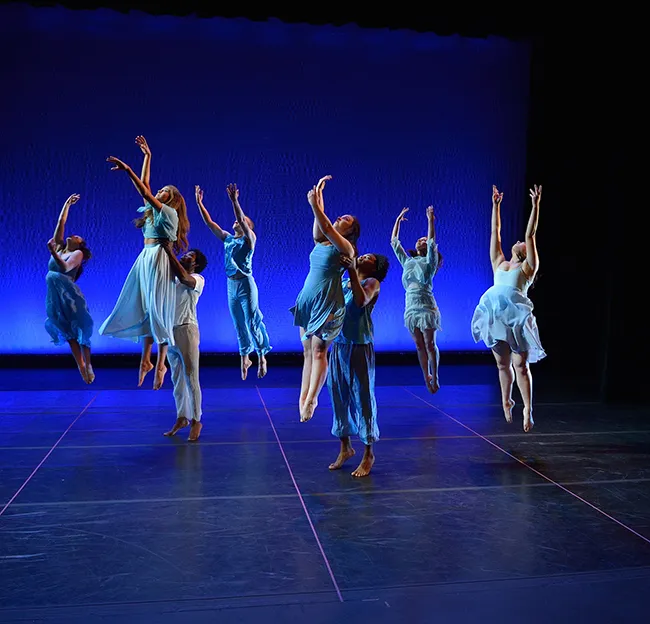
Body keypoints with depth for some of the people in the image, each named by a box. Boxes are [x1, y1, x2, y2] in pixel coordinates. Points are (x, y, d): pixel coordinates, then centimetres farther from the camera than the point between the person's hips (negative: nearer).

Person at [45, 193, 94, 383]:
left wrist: (52, 252, -25)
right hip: (55, 297, 5)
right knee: (69, 333, 4)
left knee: (79, 330, -2)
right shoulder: (59, 247, 17)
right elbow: (61, 223, 18)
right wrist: (67, 204, 24)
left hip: (69, 295, -5)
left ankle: (88, 365, 5)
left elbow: (65, 267, -15)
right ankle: (81, 367, 5)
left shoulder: (78, 253, 4)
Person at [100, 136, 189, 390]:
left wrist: (127, 169, -16)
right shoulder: (154, 210, 19)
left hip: (159, 259, -8)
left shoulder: (170, 212, -2)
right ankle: (145, 360, 11)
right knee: (144, 309, 6)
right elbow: (145, 185, 23)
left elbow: (145, 192, -13)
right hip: (145, 259, 8)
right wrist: (147, 155, 26)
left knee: (159, 311, -7)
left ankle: (160, 363, -3)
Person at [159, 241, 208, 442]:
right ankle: (181, 418, 20)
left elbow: (183, 277, -24)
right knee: (177, 379, 12)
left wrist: (170, 252, -23)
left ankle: (196, 421, 3)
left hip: (186, 330, -7)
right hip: (169, 331, 7)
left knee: (191, 379, -4)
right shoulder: (172, 277, 17)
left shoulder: (198, 279, -4)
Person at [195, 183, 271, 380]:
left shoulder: (249, 239, -3)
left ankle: (261, 357, 7)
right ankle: (245, 358, 19)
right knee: (239, 324, 10)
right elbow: (209, 222, 12)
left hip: (246, 284, -6)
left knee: (253, 322, -4)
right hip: (231, 285, 6)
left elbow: (241, 219, -20)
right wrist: (199, 203, 7)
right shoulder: (227, 238, 13)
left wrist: (234, 200, -29)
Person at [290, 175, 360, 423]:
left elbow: (327, 228, -18)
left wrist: (314, 204, -23)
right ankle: (303, 399, 5)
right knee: (308, 352, 4)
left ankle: (311, 399, -11)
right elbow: (320, 224, 5)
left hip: (328, 303, -6)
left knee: (318, 350, -10)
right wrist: (318, 192, 9)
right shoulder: (319, 242, 14)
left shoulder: (345, 247, -3)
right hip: (307, 300, 6)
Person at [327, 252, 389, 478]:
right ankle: (345, 447, 25)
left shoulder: (372, 283, -2)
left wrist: (352, 271, -26)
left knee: (363, 398, -1)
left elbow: (361, 300, -23)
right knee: (339, 397, 10)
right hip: (338, 346, 6)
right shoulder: (342, 283, 15)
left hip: (359, 348, -6)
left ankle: (368, 454, 9)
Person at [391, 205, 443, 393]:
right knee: (419, 346, 7)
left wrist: (430, 221, -13)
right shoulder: (407, 262, 17)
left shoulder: (429, 262, 5)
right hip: (410, 308, 5)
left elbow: (432, 242, -10)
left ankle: (434, 377, 9)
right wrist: (398, 220, 21)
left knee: (430, 344, -1)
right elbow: (394, 242, 20)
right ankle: (426, 377, 15)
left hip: (426, 307, -5)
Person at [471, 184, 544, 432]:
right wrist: (496, 205, 26)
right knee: (503, 364, 10)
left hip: (517, 315, -4)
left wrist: (535, 205, 3)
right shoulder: (499, 263, 22)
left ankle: (528, 408, 0)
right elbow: (495, 231, 24)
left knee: (520, 364, -6)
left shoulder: (527, 267, 12)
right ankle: (506, 401, 25)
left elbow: (531, 234, 7)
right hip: (494, 314, 4)